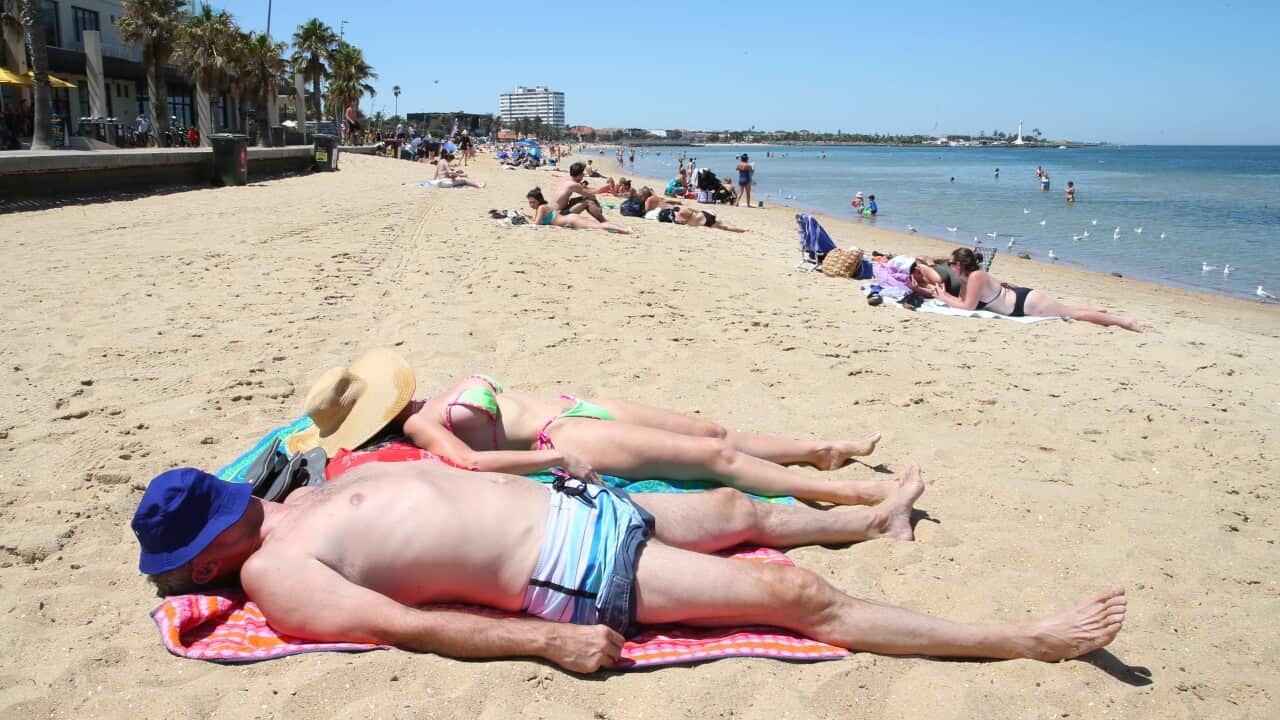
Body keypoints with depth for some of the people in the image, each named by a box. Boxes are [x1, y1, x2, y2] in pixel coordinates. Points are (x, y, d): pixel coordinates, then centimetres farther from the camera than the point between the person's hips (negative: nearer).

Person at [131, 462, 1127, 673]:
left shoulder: (323, 489, 12)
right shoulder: (276, 575, -11)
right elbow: (406, 625, -20)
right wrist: (547, 641, -25)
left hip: (571, 503, 8)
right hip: (569, 573, -8)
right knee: (796, 596, -8)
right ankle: (1033, 639, 1)